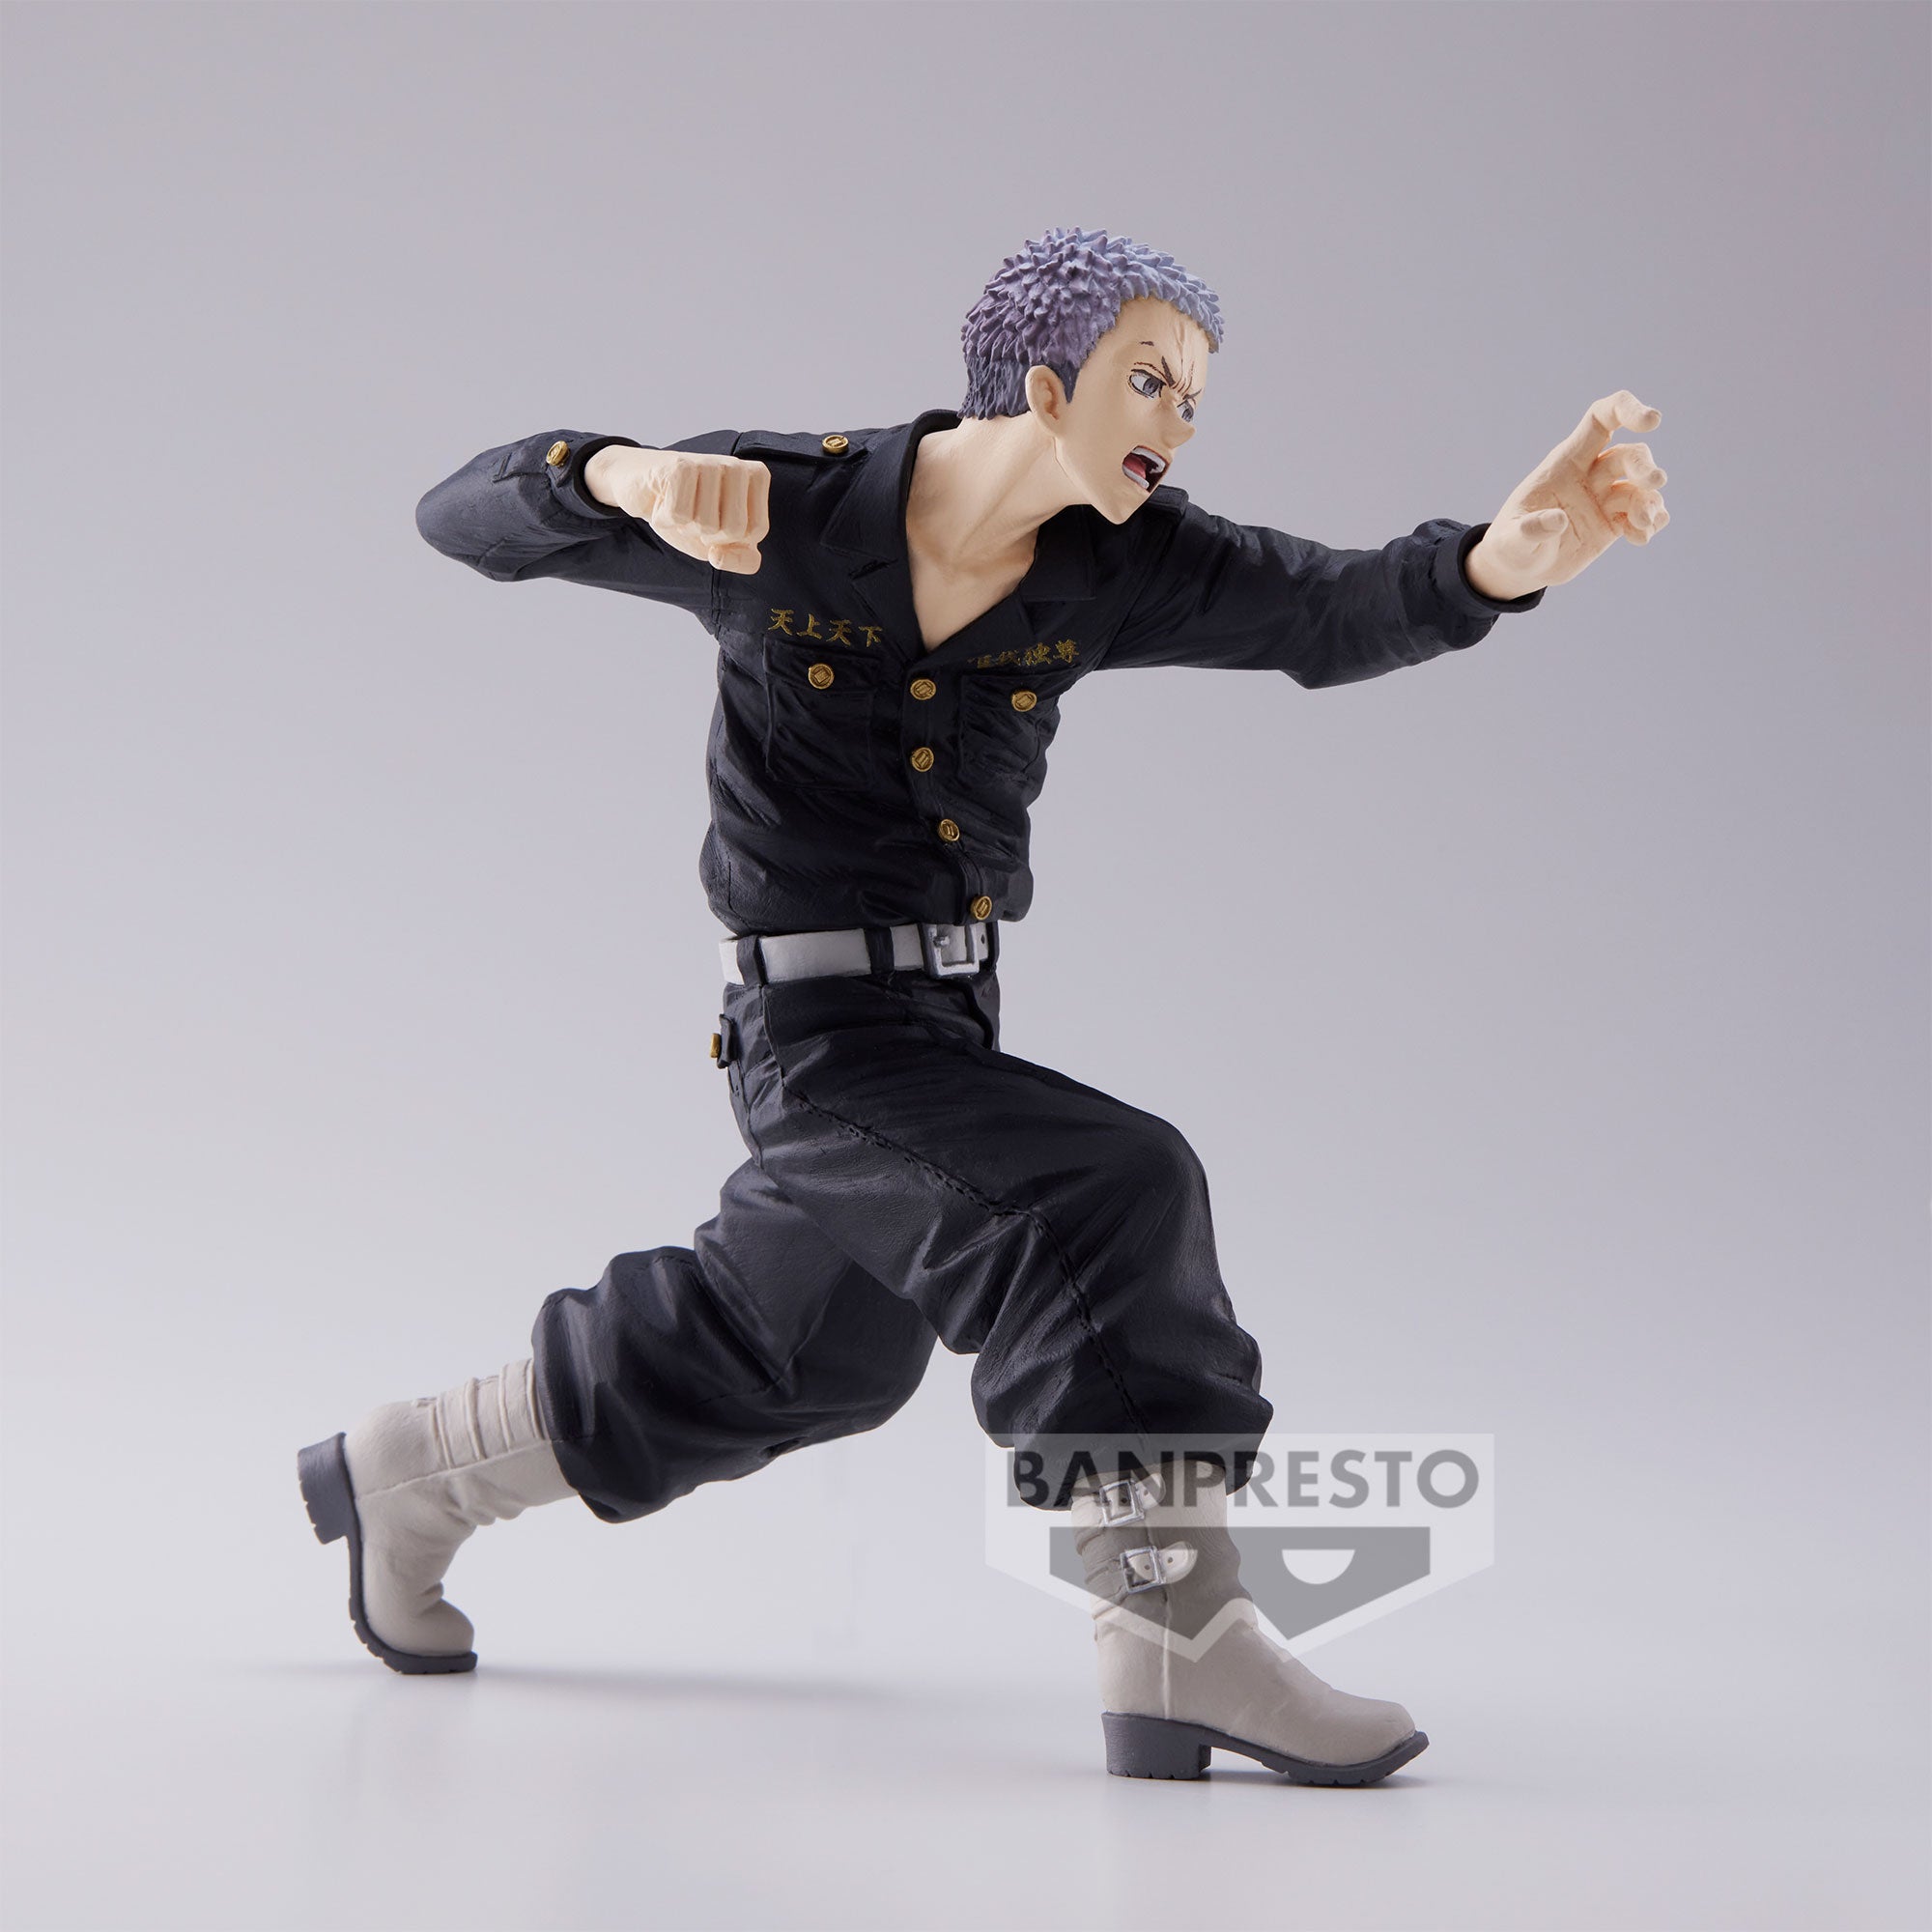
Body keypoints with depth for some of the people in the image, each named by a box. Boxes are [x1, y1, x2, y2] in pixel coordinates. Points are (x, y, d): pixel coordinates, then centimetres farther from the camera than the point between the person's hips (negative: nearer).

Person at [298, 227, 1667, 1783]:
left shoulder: (1113, 566, -5)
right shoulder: (789, 514, -14)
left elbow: (1339, 613, -20)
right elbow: (468, 516, -14)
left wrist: (1512, 553, -41)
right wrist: (638, 475, -35)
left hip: (950, 1020, 7)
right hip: (823, 1032, -7)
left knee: (807, 1357, 25)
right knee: (1104, 1194, -28)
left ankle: (409, 1474, 45)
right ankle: (1175, 1642, -21)